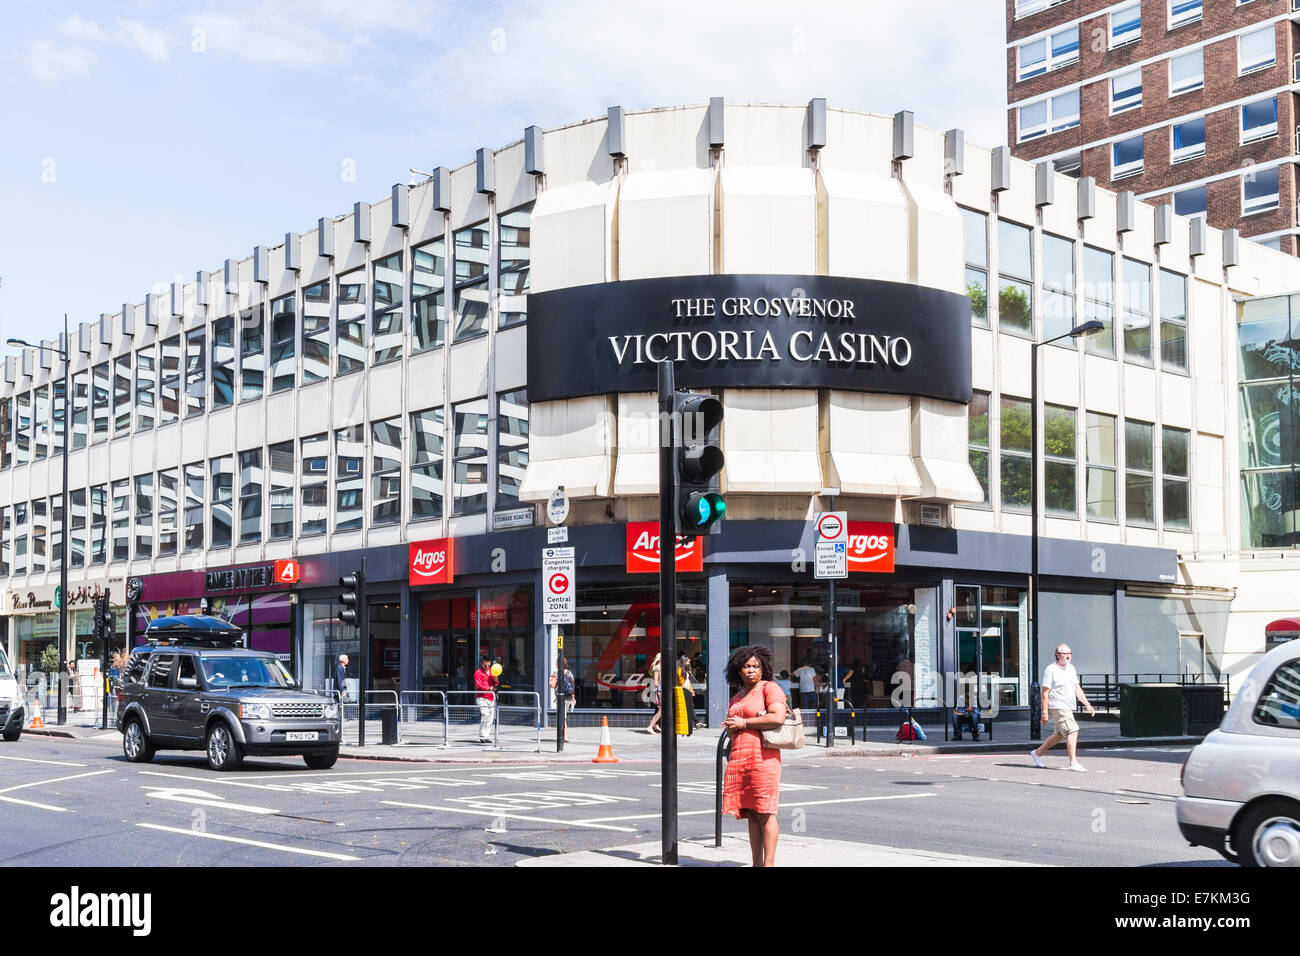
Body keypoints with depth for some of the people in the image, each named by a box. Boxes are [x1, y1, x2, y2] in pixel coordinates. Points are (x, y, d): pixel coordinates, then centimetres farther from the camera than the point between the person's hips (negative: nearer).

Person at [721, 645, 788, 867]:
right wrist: (731, 727, 5)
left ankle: (769, 863, -6)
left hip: (762, 757, -7)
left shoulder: (770, 688, 0)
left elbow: (778, 717, -16)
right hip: (739, 759, 7)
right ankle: (756, 863, 7)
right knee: (751, 814, 5)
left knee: (765, 812, -8)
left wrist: (744, 723, -8)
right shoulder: (736, 698, 23)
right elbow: (730, 730, 30)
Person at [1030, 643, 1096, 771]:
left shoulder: (1071, 668, 13)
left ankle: (1037, 753, 30)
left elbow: (1077, 689, 17)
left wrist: (1087, 705, 9)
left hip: (1068, 708, 9)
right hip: (1057, 707, -9)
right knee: (1073, 731, -19)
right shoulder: (1051, 670, -11)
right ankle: (1073, 763, -21)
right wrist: (1045, 712, -17)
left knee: (1059, 735, 15)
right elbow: (1045, 693, -12)